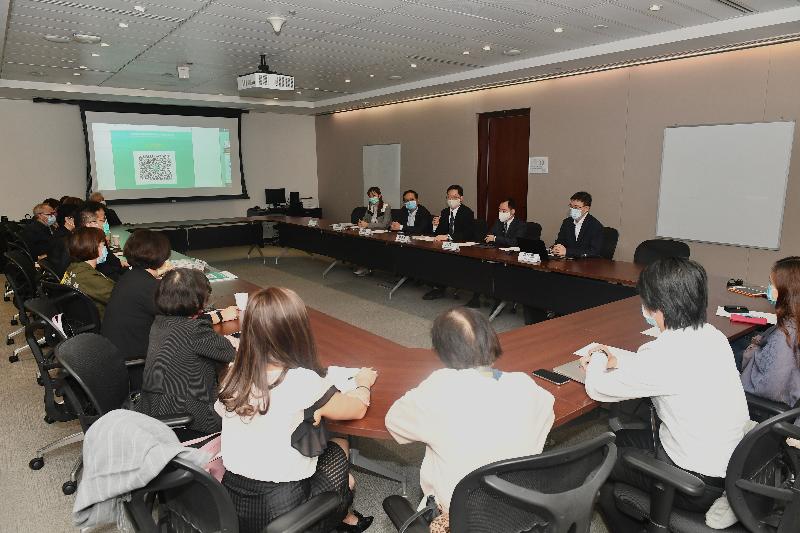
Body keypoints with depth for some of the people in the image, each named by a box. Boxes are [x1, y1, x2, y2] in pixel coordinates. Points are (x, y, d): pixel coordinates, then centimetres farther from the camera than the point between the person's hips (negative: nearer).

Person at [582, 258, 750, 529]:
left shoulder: (664, 353, -30)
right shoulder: (712, 335, -5)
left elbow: (597, 389, -19)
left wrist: (597, 363, 2)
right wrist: (619, 362, 12)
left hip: (699, 486, -8)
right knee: (622, 437, 23)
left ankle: (625, 526, 34)